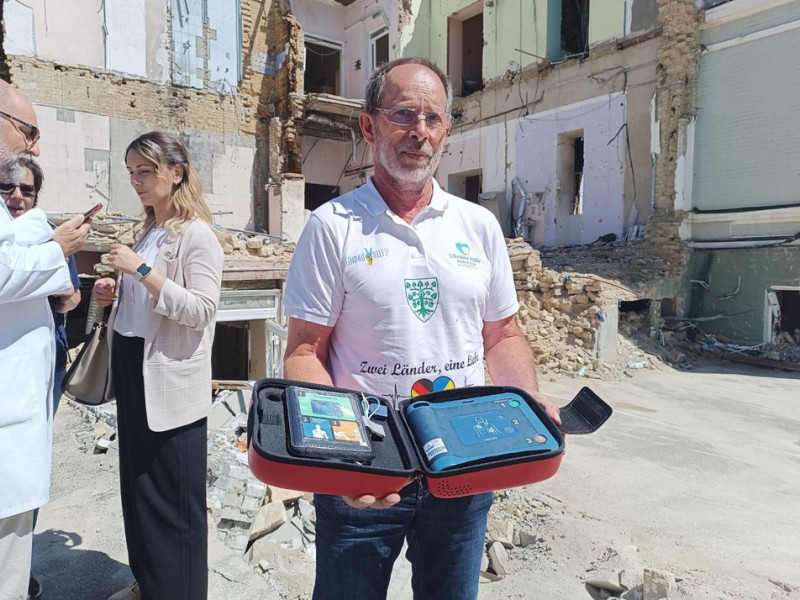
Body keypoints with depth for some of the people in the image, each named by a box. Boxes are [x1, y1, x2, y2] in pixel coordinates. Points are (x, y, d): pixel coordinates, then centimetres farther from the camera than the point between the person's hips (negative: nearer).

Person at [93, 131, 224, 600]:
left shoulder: (197, 235, -12)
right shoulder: (150, 231, 14)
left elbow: (201, 310, -21)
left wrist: (141, 270, -22)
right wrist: (118, 292, 5)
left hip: (172, 382, -9)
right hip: (135, 373, 9)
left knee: (175, 500, 2)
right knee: (139, 487, 18)